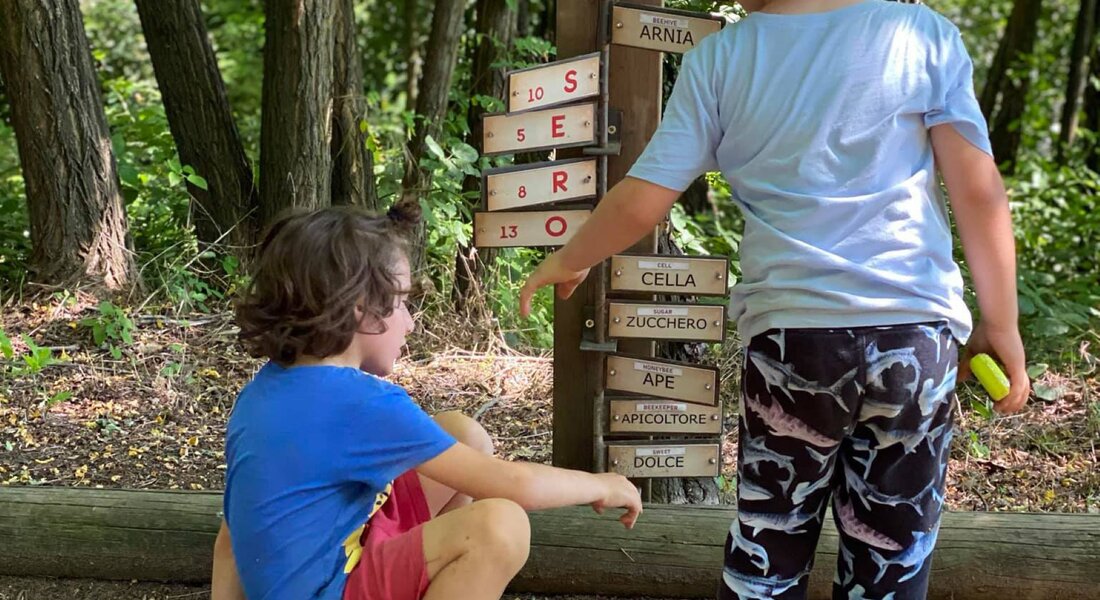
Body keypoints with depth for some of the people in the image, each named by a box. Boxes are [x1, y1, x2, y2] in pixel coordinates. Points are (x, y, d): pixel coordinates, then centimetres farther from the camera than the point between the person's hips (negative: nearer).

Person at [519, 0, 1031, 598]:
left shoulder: (719, 58, 0)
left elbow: (640, 203, 1)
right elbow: (980, 192, 0)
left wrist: (567, 261, 18)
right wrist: (1001, 325, 9)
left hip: (789, 337, 0)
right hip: (915, 334, 1)